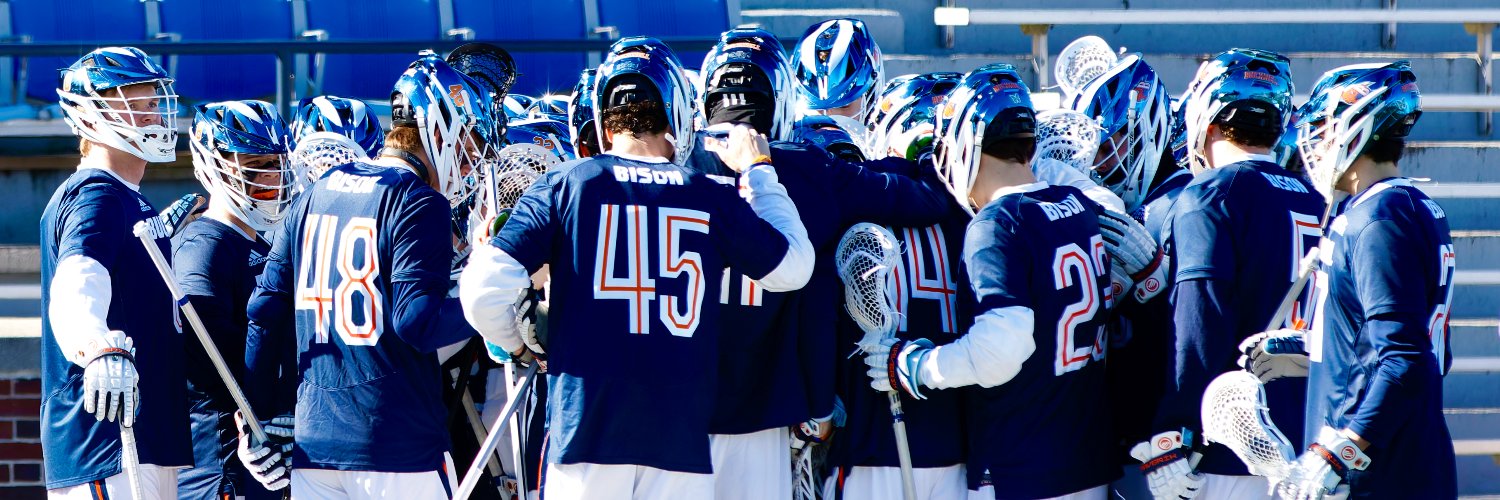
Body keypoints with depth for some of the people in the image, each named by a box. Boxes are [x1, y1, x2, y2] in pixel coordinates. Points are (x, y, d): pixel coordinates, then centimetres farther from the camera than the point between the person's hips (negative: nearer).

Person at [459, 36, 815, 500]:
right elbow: (794, 267, 18)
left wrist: (517, 343, 14)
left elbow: (482, 290, -7)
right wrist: (758, 170, 26)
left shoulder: (565, 185, -1)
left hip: (586, 426, -1)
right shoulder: (712, 199, 3)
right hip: (681, 435, 1)